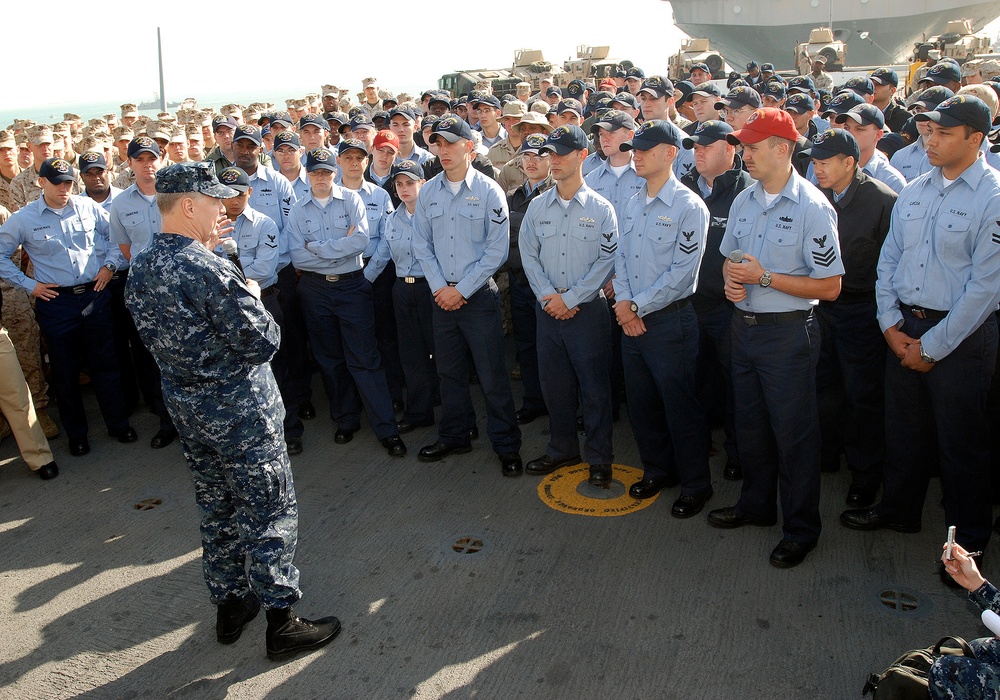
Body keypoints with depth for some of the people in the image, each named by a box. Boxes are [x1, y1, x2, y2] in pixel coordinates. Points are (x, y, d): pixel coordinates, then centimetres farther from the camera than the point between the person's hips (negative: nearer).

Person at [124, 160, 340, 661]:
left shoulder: (141, 267, 1)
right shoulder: (209, 270, -25)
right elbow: (263, 342, -22)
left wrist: (204, 249, 10)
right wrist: (254, 298, -4)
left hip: (185, 407, 8)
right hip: (239, 409, -8)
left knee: (217, 508, 20)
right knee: (269, 512, 4)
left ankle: (229, 606, 34)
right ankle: (281, 622, 15)